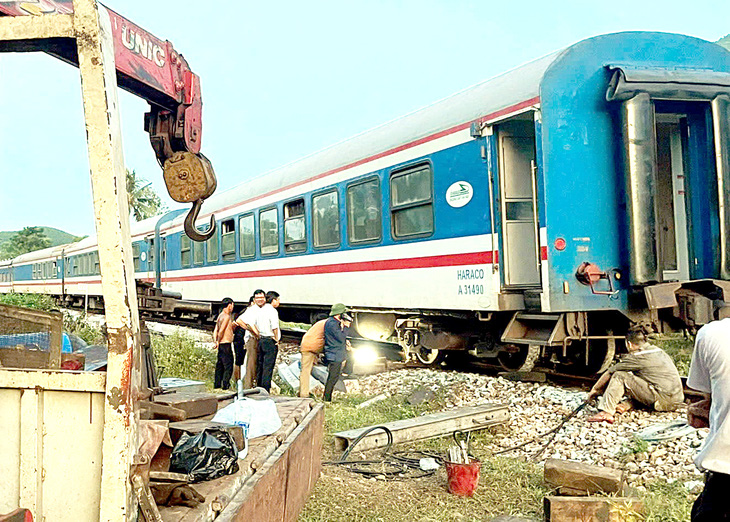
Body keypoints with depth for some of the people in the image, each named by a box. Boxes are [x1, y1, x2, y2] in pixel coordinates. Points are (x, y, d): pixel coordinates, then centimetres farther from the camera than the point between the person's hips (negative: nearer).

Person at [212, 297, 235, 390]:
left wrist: (216, 341, 8)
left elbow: (215, 331, 14)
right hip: (226, 344, -9)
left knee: (220, 364, 12)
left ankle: (217, 384, 15)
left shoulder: (220, 315, 16)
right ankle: (225, 385, -8)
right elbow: (221, 331, -18)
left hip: (221, 344, 9)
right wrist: (218, 342, -8)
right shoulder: (226, 316, -13)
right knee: (228, 365, -6)